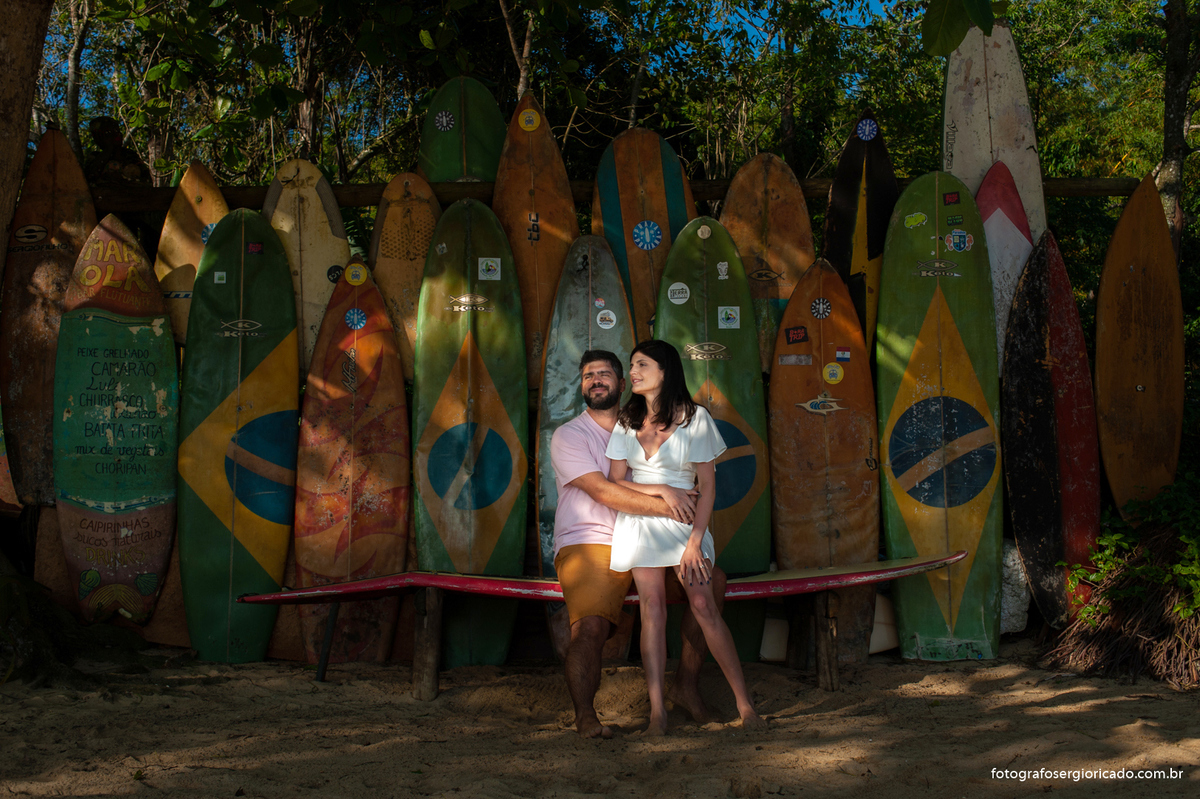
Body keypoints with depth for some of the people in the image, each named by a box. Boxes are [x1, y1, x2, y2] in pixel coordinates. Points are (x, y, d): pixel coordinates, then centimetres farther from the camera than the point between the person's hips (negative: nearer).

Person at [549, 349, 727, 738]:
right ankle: (585, 715, -9)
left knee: (712, 580, -7)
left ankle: (685, 683, 3)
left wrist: (674, 494, -13)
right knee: (591, 625, -29)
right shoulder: (568, 436, -2)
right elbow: (602, 492, -16)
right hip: (588, 545, -6)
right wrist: (664, 505, -24)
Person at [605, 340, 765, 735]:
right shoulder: (627, 421, 6)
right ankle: (657, 710, -1)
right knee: (652, 610, -2)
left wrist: (695, 540, -13)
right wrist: (661, 490, -12)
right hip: (639, 523, 3)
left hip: (683, 522, -3)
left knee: (704, 608, -9)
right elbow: (615, 481, 4)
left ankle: (745, 703, -1)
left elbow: (707, 486, -6)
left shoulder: (695, 418, -4)